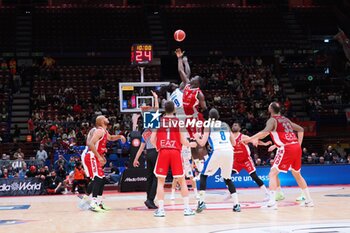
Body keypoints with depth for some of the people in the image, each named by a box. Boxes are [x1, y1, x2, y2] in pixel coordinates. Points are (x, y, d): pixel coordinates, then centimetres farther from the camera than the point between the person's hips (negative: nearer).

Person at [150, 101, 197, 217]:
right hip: (176, 152, 0)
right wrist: (190, 144, 19)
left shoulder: (159, 120, 6)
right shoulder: (179, 121, 3)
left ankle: (161, 209, 2)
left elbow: (152, 139, 2)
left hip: (163, 152, 0)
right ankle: (187, 208, 7)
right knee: (182, 180, 9)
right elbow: (182, 140, -1)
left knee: (160, 181, 8)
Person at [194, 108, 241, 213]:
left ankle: (201, 202, 0)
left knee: (204, 175, 13)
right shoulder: (226, 125, 21)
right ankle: (236, 204, 11)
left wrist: (196, 137, 22)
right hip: (229, 152, 4)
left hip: (217, 152, -4)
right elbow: (233, 143, 22)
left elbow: (202, 143, 2)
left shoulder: (208, 126, 9)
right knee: (227, 178, 20)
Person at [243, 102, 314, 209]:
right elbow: (301, 129, 27)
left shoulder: (272, 120, 0)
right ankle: (308, 200, 30)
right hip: (296, 147, 7)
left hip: (286, 149, -7)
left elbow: (266, 131, -21)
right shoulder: (286, 119, 23)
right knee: (297, 174, 25)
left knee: (273, 174, -6)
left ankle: (272, 203, -20)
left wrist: (250, 138, -19)